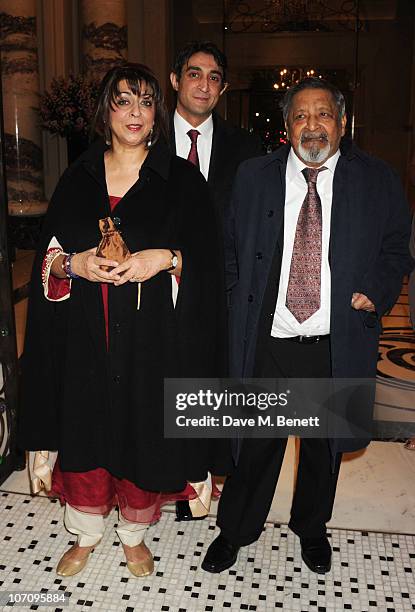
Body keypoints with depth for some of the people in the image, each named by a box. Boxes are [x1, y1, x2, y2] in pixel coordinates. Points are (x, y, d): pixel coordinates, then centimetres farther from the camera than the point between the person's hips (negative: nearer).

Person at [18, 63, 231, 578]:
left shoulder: (182, 179, 1)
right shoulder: (78, 177, 7)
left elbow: (208, 260, -3)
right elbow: (46, 256, 7)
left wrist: (166, 259, -20)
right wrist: (73, 264, -13)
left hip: (152, 341, -2)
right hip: (86, 341, 2)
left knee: (144, 439, 10)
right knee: (86, 438, 12)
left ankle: (134, 535, 36)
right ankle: (85, 536, 37)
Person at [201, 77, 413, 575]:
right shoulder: (253, 176, 2)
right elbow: (231, 250, 8)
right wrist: (240, 309, -1)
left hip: (337, 344, 1)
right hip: (268, 341, 0)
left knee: (324, 444, 19)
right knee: (256, 442, 11)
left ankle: (311, 528, 46)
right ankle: (235, 531, 37)